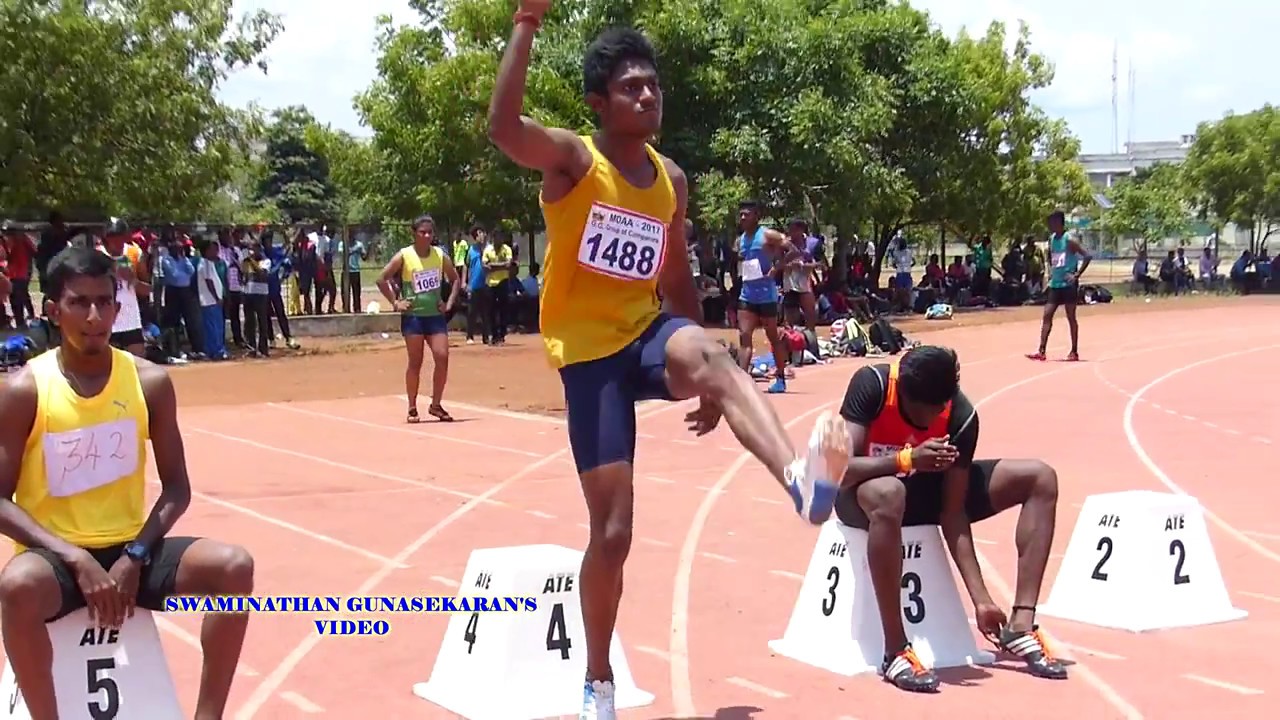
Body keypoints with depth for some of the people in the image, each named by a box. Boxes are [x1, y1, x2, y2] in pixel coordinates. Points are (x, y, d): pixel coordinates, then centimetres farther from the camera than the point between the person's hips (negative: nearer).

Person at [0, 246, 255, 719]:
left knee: (234, 567, -22)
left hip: (130, 550, 3)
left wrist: (136, 556, -14)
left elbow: (176, 487, 2)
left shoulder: (149, 381, -2)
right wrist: (76, 559, -20)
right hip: (57, 556, -3)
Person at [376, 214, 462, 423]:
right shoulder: (404, 256, -8)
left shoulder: (440, 255, 2)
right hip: (413, 316, -3)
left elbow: (455, 279, 15)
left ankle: (436, 405, 7)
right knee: (415, 362, 0)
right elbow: (382, 279, -6)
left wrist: (449, 303, 4)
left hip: (435, 315, 3)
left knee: (442, 357, -7)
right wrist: (395, 302, -9)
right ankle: (412, 408, 11)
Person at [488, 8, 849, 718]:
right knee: (611, 530, -3)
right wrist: (527, 21, -31)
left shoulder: (671, 180, 10)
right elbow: (503, 127, -28)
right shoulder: (572, 159, -7)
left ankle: (801, 480, -61)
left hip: (648, 332, 4)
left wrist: (707, 379, 19)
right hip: (589, 350, -3)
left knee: (706, 354, -36)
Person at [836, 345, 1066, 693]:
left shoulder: (962, 416, -19)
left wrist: (980, 599, -21)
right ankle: (895, 651, -35)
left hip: (925, 489, 5)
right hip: (866, 492, -4)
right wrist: (908, 459, -48)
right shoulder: (872, 385, -27)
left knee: (1041, 479, -10)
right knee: (888, 494, -44)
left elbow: (953, 513, -16)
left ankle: (1020, 626, -12)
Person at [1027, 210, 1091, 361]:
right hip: (1055, 284, 7)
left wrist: (1077, 275, -20)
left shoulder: (1069, 240, -13)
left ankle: (1074, 352, 9)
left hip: (1068, 284, -7)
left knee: (1071, 317, 1)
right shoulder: (1051, 239, 9)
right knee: (1047, 316, 1)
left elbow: (1087, 256, -18)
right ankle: (1042, 351, 0)